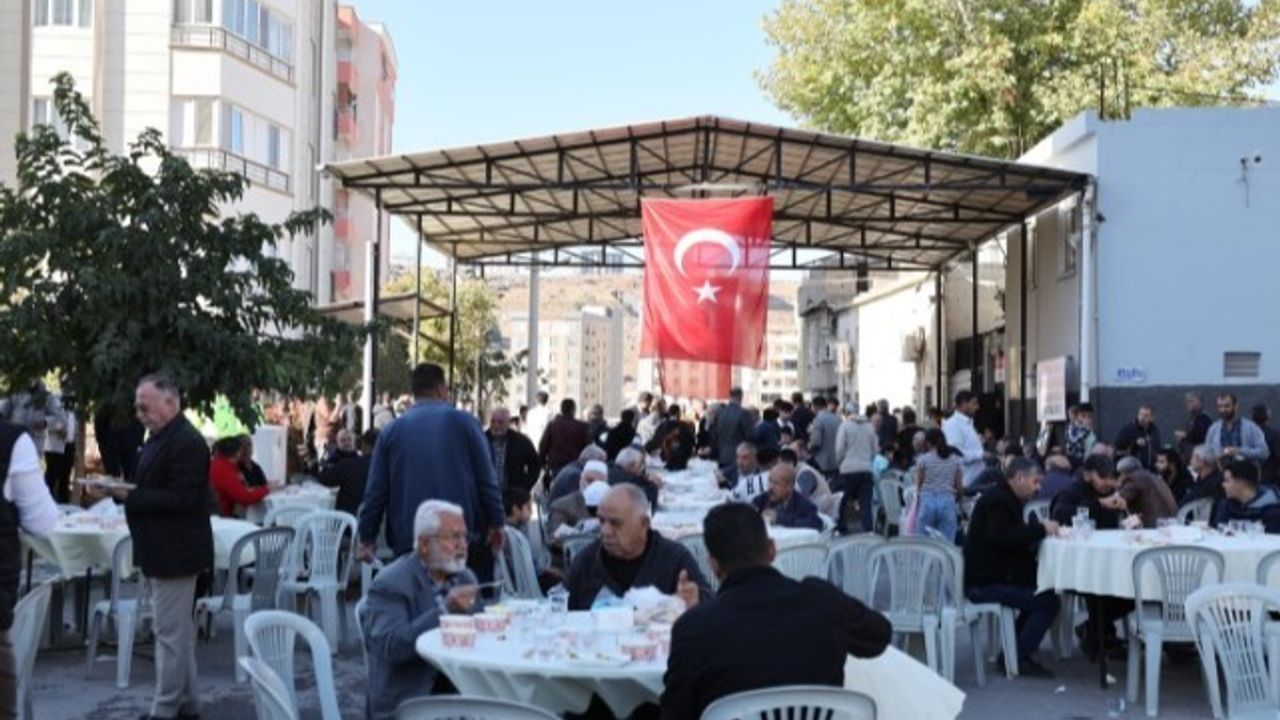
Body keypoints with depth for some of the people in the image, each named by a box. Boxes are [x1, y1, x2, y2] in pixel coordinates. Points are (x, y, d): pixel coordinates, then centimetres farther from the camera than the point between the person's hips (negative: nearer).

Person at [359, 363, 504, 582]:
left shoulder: (391, 431, 6)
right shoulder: (463, 422, 1)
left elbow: (375, 490, 5)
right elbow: (486, 479, -2)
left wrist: (367, 538, 11)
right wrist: (496, 523, 4)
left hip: (408, 544, 2)